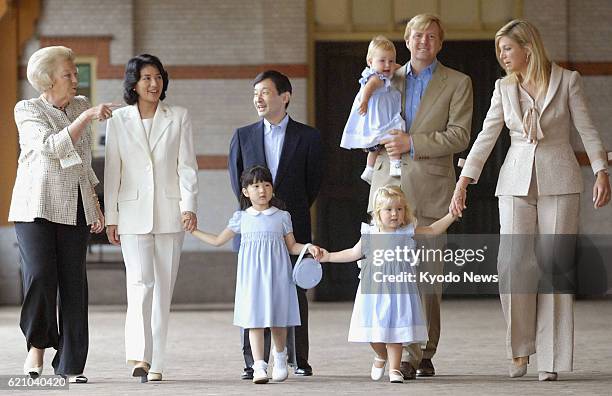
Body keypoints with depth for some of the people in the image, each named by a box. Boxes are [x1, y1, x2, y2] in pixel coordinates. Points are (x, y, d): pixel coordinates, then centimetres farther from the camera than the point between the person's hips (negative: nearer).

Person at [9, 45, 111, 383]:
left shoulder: (80, 106, 14)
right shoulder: (27, 110, -2)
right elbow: (52, 146, -18)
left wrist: (95, 203, 16)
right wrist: (86, 117, -22)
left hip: (75, 209, 4)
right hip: (37, 207, -4)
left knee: (74, 284, -1)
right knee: (40, 276, -17)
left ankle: (71, 364, 3)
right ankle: (37, 343, 6)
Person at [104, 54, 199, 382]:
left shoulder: (178, 117, 6)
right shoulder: (118, 121, 6)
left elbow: (187, 166, 2)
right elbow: (112, 171, 6)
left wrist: (189, 206, -10)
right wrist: (111, 217, 3)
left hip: (169, 214, 1)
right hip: (133, 213, -1)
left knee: (163, 287, 3)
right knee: (140, 282, -15)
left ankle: (155, 363, 7)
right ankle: (139, 355, -18)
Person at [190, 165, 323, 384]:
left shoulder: (282, 217, 6)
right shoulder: (241, 218, 7)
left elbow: (292, 246, 11)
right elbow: (218, 240, 16)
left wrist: (309, 248, -7)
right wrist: (193, 230, 15)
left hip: (276, 274, 0)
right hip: (252, 275, 0)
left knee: (277, 320, 6)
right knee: (254, 318, -9)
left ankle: (280, 357, 32)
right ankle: (259, 366, -10)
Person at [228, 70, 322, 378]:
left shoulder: (308, 137, 4)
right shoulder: (243, 136, 9)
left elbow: (313, 182, 8)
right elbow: (236, 180, 13)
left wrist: (292, 212, 7)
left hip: (293, 227, -1)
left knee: (295, 294, 1)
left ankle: (299, 361, 9)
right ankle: (253, 362, 4)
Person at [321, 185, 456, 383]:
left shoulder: (408, 232, 1)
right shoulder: (370, 235, 4)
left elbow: (434, 229, 5)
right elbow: (354, 253, 16)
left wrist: (452, 215, -5)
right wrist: (328, 256, 16)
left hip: (398, 287, -1)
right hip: (374, 287, 1)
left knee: (395, 327, -4)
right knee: (374, 328, 4)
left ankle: (394, 368, 5)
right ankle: (381, 356, 35)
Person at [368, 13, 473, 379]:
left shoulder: (457, 83, 5)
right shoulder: (390, 80, 16)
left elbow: (459, 136, -5)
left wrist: (412, 143, -13)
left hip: (430, 188, -3)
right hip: (390, 187, 3)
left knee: (427, 274, -2)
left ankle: (423, 353, 4)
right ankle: (404, 352, -4)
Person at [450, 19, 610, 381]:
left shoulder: (567, 81, 0)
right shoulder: (504, 88, 9)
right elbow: (486, 137, 8)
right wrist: (463, 182, 1)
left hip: (559, 182, -2)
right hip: (517, 183, 2)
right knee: (514, 264, -8)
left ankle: (550, 358, -1)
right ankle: (521, 347, 8)